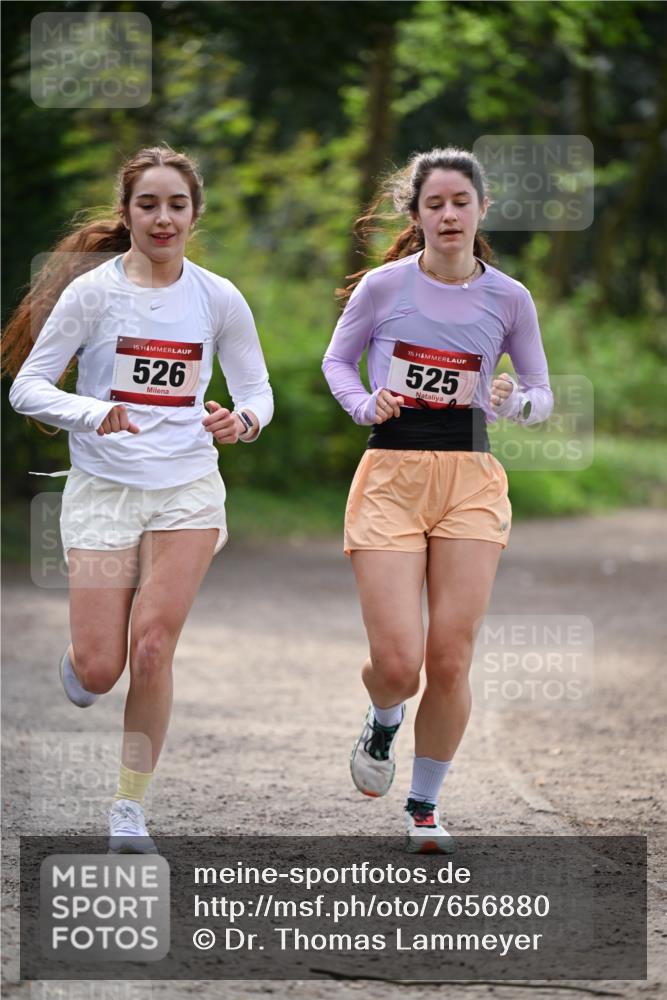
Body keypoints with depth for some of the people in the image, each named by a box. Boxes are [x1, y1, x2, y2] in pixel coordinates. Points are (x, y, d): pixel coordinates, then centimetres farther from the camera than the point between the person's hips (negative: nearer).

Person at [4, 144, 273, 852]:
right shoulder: (92, 290, -7)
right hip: (103, 489, -1)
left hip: (188, 487, 1)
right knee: (98, 671, -6)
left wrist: (243, 420, -15)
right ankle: (76, 665, 33)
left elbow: (256, 388, 9)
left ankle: (131, 804, 3)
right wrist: (91, 413, -26)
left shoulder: (219, 299, 0)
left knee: (152, 647, -12)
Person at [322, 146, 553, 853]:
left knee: (450, 661, -4)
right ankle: (382, 725, 29)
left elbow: (541, 394, 11)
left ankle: (424, 807, 17)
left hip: (471, 480, 1)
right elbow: (337, 359, 13)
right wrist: (366, 405, -7)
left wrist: (514, 404, -12)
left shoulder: (508, 298, 3)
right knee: (397, 663, -10)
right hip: (390, 476, -1)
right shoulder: (383, 285, -2)